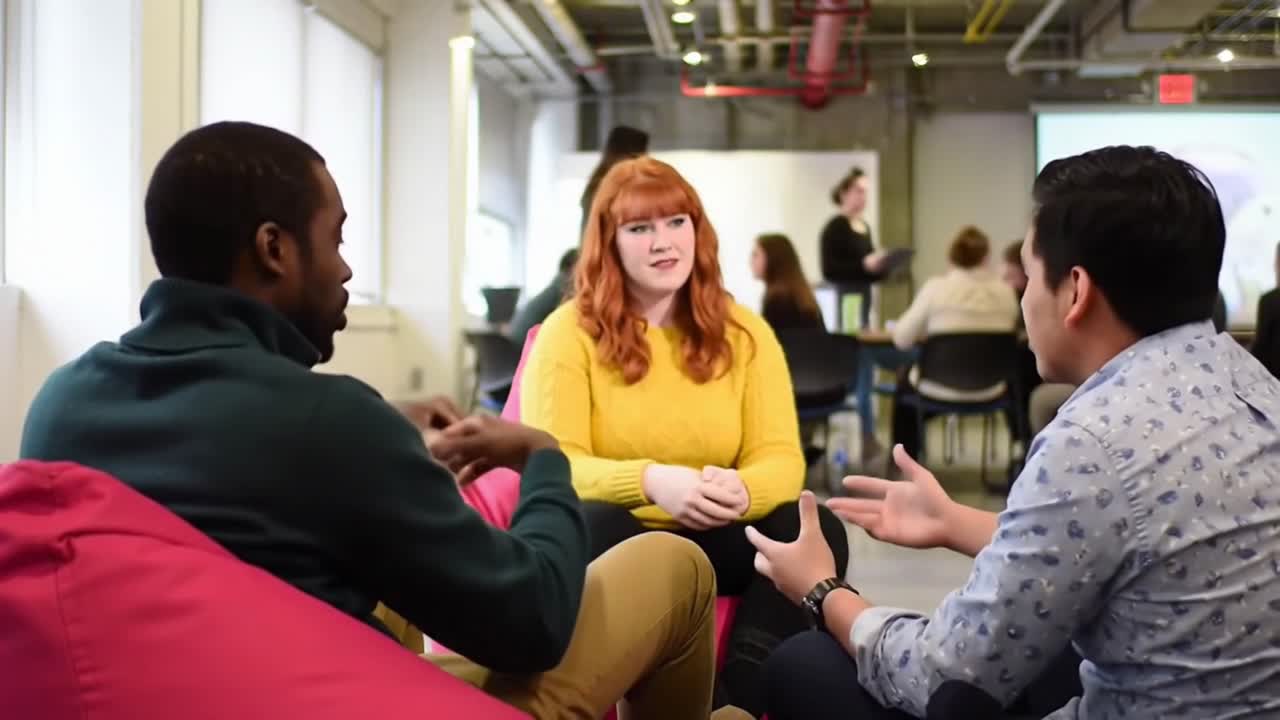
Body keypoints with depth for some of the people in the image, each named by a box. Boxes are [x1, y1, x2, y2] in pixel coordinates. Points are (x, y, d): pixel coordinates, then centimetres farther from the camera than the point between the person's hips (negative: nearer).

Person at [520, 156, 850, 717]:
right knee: (590, 526, -35)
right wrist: (651, 481, -36)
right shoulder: (568, 333, -6)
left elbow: (781, 459, -6)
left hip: (711, 542, 3)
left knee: (817, 530, -24)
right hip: (619, 543, -2)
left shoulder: (744, 333, 3)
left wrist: (743, 491, -32)